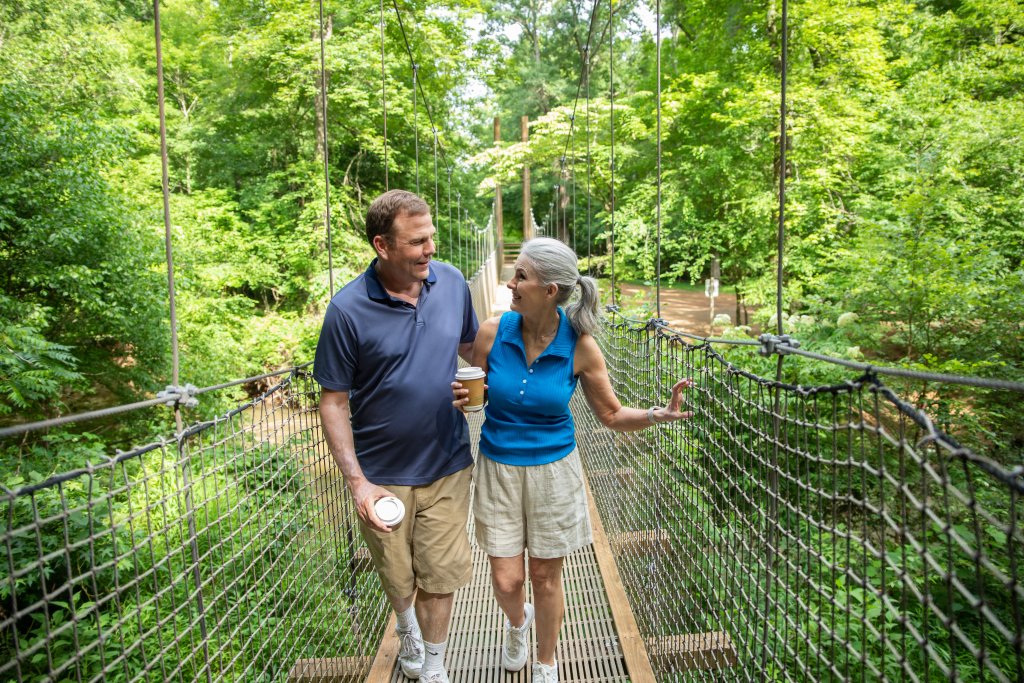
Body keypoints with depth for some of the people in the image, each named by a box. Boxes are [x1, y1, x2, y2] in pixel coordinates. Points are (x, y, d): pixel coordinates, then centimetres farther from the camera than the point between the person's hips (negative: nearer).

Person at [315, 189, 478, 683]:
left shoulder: (452, 283, -6)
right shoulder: (348, 310, -16)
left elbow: (472, 347, 10)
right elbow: (334, 402, -10)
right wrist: (356, 482, -16)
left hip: (448, 466, 2)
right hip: (382, 475, -1)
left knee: (440, 576, 11)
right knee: (397, 577, 21)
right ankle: (407, 629, 55)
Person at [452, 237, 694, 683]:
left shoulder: (579, 346, -14)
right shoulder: (493, 332, -11)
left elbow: (612, 415, -3)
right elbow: (473, 396, 4)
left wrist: (659, 414, -21)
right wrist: (461, 399, -19)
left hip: (553, 470, -1)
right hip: (498, 468, 1)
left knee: (545, 578, 13)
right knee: (506, 581, 7)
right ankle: (517, 621, 47)